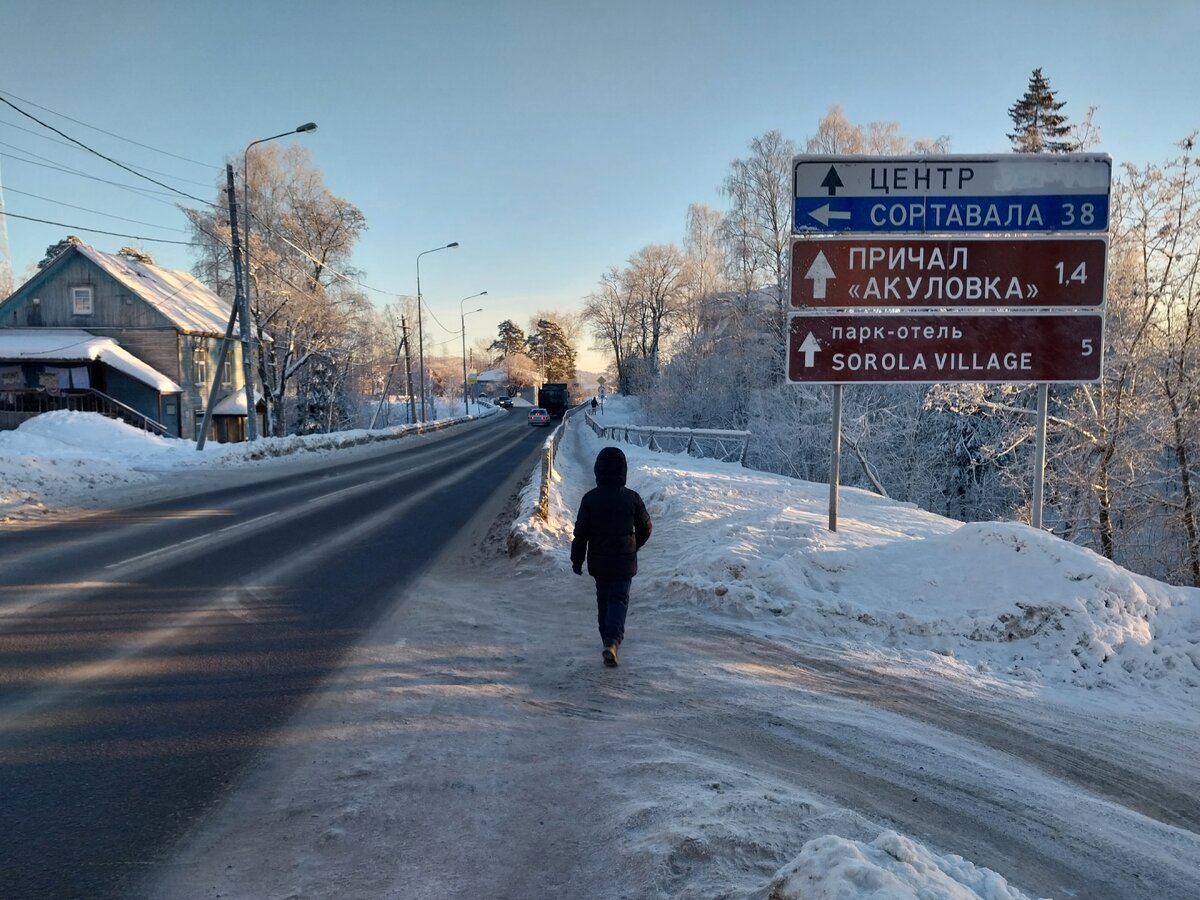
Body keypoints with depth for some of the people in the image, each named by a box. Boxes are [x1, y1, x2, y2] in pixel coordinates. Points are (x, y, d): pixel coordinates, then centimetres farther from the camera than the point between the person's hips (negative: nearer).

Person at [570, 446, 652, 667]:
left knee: (603, 599, 16)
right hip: (625, 561, -1)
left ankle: (608, 640, 25)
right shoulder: (631, 498, -8)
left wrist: (577, 560, 4)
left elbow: (581, 533, -6)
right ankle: (612, 641, -17)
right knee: (619, 599, 1)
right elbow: (645, 528, 3)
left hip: (599, 561, 1)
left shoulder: (590, 499, -9)